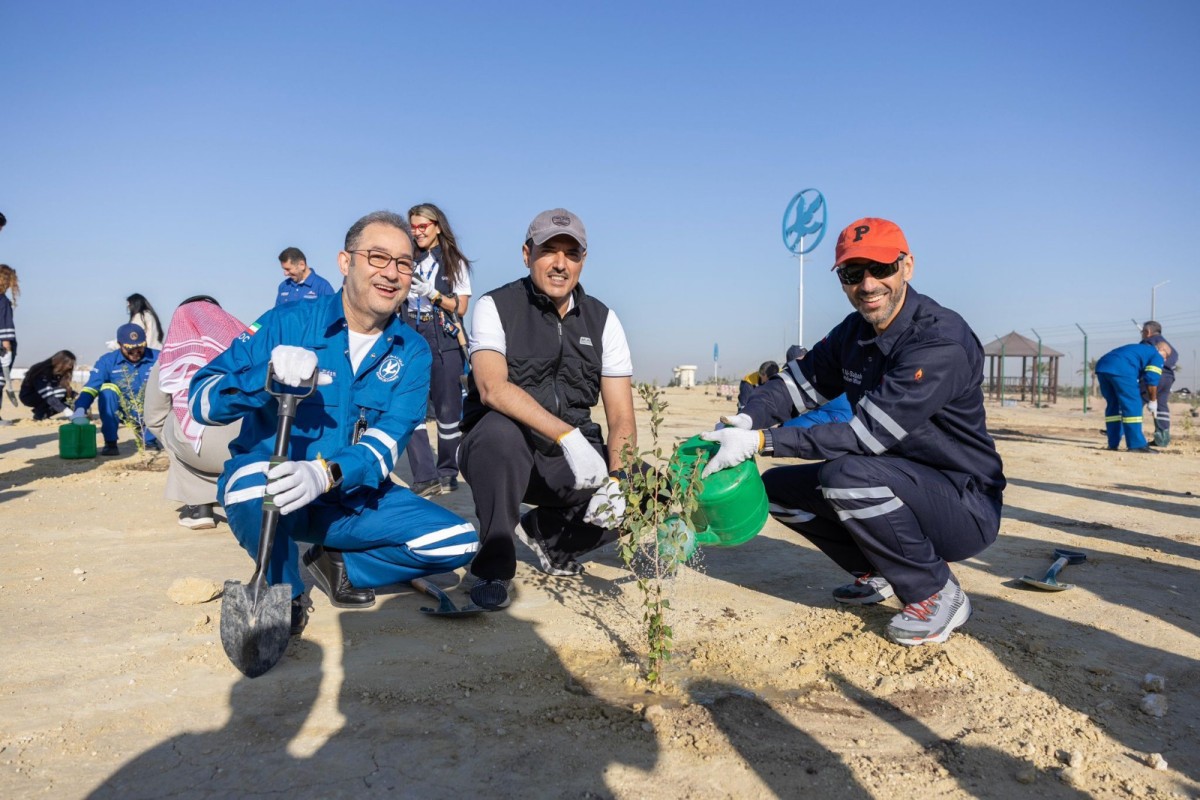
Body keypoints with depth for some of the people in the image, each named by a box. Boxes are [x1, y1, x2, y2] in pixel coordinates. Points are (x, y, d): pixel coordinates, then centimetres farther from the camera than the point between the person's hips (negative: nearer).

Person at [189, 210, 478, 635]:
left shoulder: (411, 352, -3)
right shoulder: (288, 323, -10)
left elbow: (387, 441, -16)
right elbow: (202, 399, -14)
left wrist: (326, 474, -36)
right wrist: (269, 372, -34)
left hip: (352, 498, 3)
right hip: (271, 495, -2)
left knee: (458, 542, -14)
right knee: (253, 480, -37)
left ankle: (337, 566, 8)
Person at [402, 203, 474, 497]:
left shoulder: (455, 263, 8)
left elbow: (460, 307, 2)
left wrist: (431, 293, -10)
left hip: (444, 342, -2)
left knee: (447, 408, 1)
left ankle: (448, 473, 14)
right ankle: (426, 477, -12)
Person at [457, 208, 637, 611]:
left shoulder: (602, 319, 4)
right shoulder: (496, 306, -7)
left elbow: (621, 417, -2)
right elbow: (493, 388, -26)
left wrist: (616, 480, -20)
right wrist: (568, 436, -37)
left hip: (570, 460, 4)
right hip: (505, 452, -4)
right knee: (499, 430, -37)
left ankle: (549, 535, 10)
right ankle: (491, 567, -15)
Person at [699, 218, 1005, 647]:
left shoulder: (942, 342, -25)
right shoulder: (854, 333, 2)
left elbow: (869, 433, -30)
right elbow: (799, 380, 5)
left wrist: (761, 441, -30)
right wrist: (746, 421, -18)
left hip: (965, 505, -8)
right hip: (902, 488, 8)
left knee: (847, 474, -33)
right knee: (779, 487, 3)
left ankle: (937, 594, -11)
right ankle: (878, 574, 18)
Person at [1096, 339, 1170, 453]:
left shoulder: (1138, 349, 39)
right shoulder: (1157, 356, 15)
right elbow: (1152, 380, 3)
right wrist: (1153, 401, 11)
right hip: (1120, 369, -8)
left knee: (1113, 405, 17)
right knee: (1132, 406, -2)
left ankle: (1113, 444, 17)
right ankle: (1136, 444, -3)